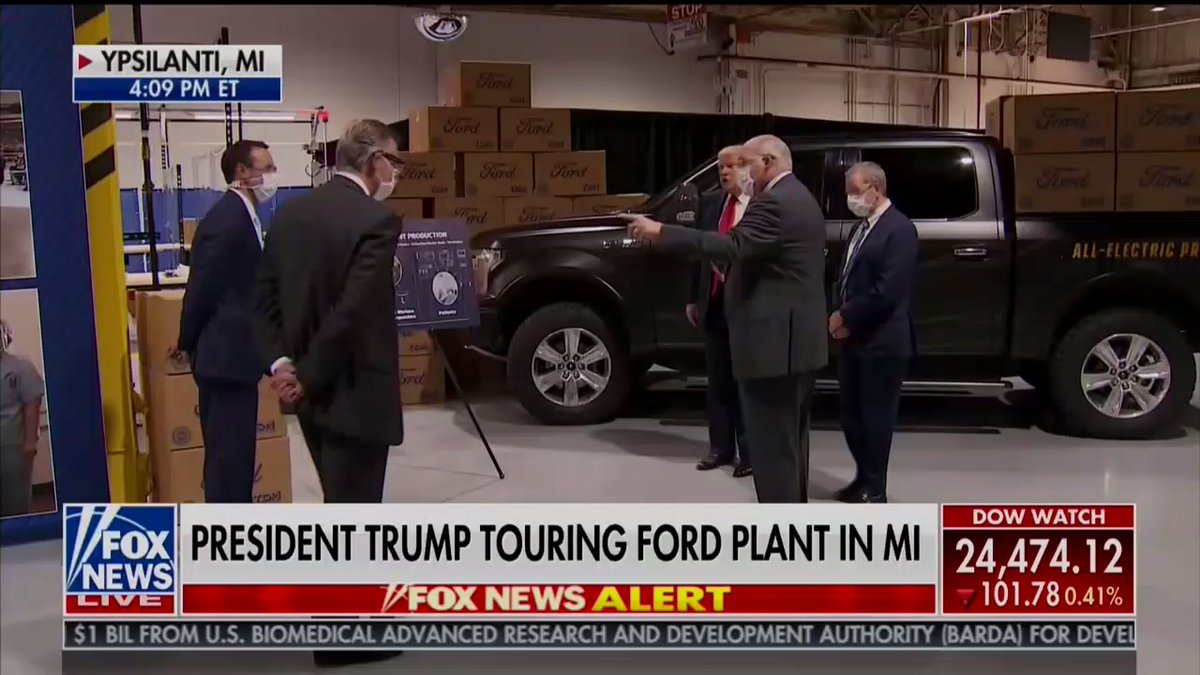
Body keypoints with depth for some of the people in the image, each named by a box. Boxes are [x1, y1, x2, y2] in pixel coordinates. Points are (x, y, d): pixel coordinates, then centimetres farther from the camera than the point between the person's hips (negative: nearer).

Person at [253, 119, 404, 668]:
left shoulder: (290, 214, 7)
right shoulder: (378, 221, -17)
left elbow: (265, 297, 6)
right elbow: (352, 314, -23)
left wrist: (280, 363, 0)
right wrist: (309, 376, -14)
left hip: (310, 389, 8)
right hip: (353, 390, -8)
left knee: (343, 506, 23)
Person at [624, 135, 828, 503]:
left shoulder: (773, 203, -17)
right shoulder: (801, 199, 18)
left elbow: (732, 246, -29)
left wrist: (660, 231, -28)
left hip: (773, 340, -11)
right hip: (798, 337, 11)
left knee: (771, 444, -5)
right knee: (790, 440, 19)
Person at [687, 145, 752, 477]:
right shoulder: (710, 202, 9)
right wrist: (694, 298, 11)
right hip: (714, 301, 6)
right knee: (717, 380, 12)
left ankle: (748, 451, 16)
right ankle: (721, 447, 23)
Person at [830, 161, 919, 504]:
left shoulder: (899, 229, -13)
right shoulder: (862, 227, 14)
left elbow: (888, 291, -21)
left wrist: (845, 317, -14)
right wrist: (839, 315, -1)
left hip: (882, 341, -8)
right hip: (853, 337, 8)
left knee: (875, 414, 2)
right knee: (851, 412, 13)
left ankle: (874, 488, 13)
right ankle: (863, 477, 28)